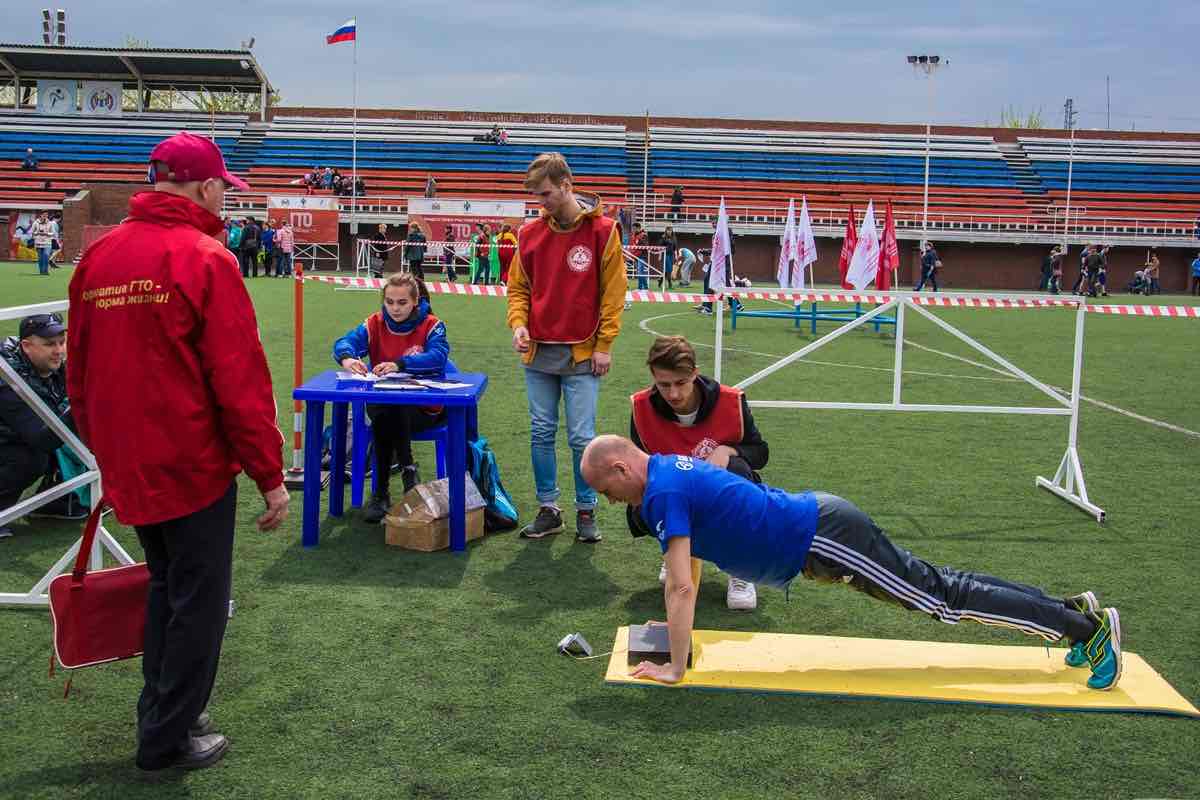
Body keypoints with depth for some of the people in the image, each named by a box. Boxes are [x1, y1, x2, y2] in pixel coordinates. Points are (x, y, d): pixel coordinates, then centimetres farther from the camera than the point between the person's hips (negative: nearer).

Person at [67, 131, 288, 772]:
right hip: (193, 465, -7)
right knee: (199, 600, 8)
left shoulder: (99, 255, 6)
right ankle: (169, 738, 19)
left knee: (165, 587, 24)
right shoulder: (204, 258, -15)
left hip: (126, 466, 7)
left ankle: (161, 713, 35)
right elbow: (241, 379, -18)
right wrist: (270, 475, -12)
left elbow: (79, 370, 12)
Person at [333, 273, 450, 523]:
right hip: (382, 404, 2)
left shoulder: (432, 326, -2)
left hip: (424, 409, -2)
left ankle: (381, 494, -24)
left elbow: (438, 356, -23)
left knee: (389, 416, -34)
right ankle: (407, 470, -19)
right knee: (382, 415, -34)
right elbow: (344, 342, -10)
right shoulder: (375, 324, 5)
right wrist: (347, 358, -36)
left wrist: (400, 364, -38)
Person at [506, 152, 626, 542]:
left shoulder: (602, 230, -5)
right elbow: (518, 287, 13)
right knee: (541, 435, 8)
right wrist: (518, 323, -6)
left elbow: (613, 293, -4)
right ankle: (548, 509, 20)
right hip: (538, 352, 4)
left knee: (581, 437, 0)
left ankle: (586, 511, 15)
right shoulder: (530, 233, 5)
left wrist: (604, 345, -7)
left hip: (582, 355, -4)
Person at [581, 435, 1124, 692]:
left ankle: (1089, 626, 7)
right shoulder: (667, 470, 10)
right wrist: (673, 626, 26)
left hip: (822, 541, -9)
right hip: (817, 522, 9)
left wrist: (673, 669, -15)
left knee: (944, 601, -2)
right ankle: (1070, 608, 25)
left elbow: (681, 588, -23)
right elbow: (684, 573, 24)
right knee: (943, 587, 16)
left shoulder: (663, 493, -20)